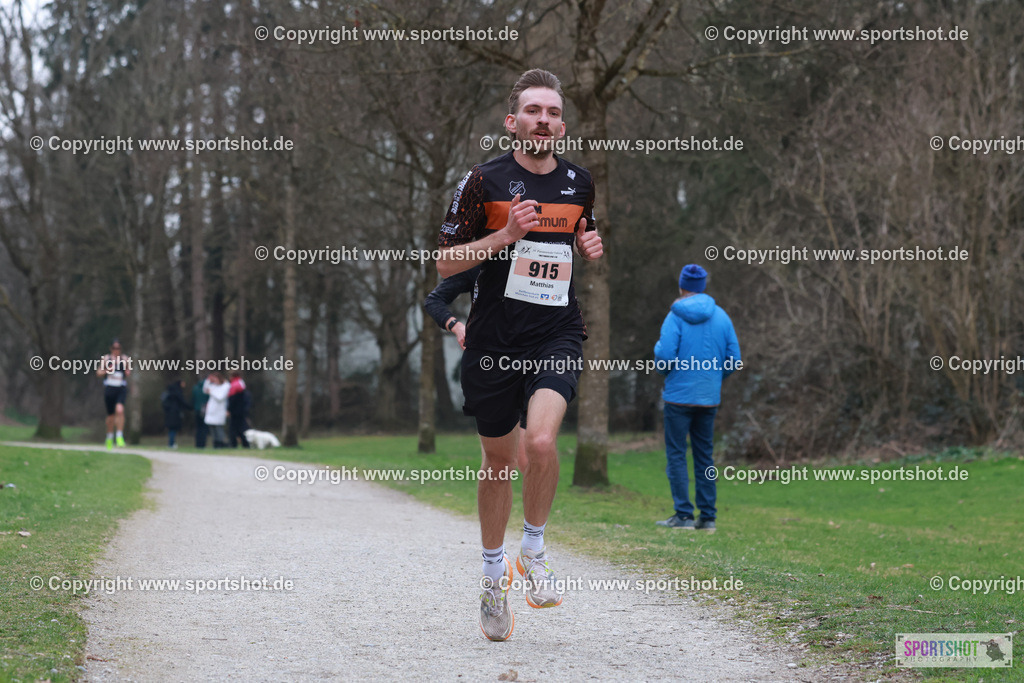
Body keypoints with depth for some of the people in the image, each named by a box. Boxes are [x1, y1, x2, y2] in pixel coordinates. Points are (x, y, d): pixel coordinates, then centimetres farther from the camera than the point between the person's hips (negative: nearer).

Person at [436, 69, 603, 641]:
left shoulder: (579, 183, 7)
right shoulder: (485, 180, -3)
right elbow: (446, 262, -3)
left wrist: (591, 247, 3)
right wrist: (505, 235, -17)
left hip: (558, 333, 1)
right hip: (495, 336, -1)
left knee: (541, 440, -23)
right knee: (499, 460, 10)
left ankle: (534, 548, 1)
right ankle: (495, 572, 31)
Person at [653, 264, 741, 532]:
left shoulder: (675, 317, -9)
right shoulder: (721, 317, 5)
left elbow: (665, 356, -16)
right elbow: (733, 360, 4)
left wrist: (657, 349, 6)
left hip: (679, 396, -5)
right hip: (710, 397, 5)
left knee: (676, 454, 1)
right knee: (704, 455, 11)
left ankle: (683, 514, -4)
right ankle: (708, 516, 9)